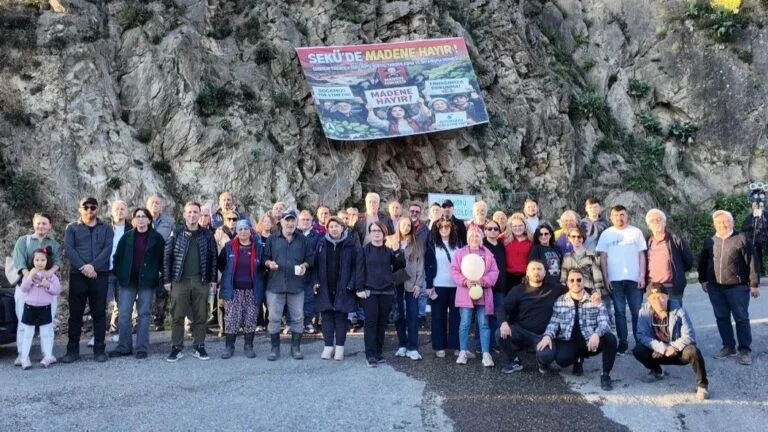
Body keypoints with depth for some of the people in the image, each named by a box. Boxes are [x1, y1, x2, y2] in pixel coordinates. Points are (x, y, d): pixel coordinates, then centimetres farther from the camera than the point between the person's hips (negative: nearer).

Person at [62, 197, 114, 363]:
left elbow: (107, 249, -2)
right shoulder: (72, 228, 10)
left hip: (100, 275, 0)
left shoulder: (106, 228, 11)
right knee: (75, 313, 2)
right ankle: (72, 350, 8)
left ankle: (99, 349, 6)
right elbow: (68, 249, -3)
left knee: (99, 312, 2)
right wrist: (83, 267, -16)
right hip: (77, 275, 0)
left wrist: (93, 266, -16)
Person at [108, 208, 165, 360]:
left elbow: (163, 258, 3)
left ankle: (142, 348, 9)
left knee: (144, 314, 3)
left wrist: (161, 275, -1)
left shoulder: (156, 238, 0)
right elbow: (117, 256, 8)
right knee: (124, 314, 2)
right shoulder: (127, 237, 5)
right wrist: (116, 273, 2)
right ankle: (123, 347, 11)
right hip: (127, 280, 2)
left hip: (147, 281, -2)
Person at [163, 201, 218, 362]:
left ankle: (198, 347, 15)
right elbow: (167, 256, 2)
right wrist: (167, 280, -3)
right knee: (177, 316, 2)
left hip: (201, 281, 1)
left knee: (200, 316, 6)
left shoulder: (207, 235, 6)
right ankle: (177, 348, 10)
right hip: (179, 281, -1)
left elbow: (213, 258, 8)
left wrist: (213, 280, 4)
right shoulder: (176, 233, 2)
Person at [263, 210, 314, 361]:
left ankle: (295, 348, 17)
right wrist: (269, 263, -13)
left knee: (297, 317, 5)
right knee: (274, 318, 2)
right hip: (275, 284, -1)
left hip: (296, 285, 1)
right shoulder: (272, 239, 7)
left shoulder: (303, 240, 9)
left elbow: (310, 258, 11)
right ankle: (275, 348, 13)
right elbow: (265, 257, 8)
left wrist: (305, 265, -8)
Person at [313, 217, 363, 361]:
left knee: (341, 316, 4)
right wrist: (315, 282, -3)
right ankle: (328, 346, 16)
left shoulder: (351, 244, -4)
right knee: (326, 316, 6)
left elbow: (358, 265, -7)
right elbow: (316, 264, 8)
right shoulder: (322, 244, 6)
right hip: (325, 288, 3)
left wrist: (357, 285, -13)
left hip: (343, 288, -3)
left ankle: (339, 347, 13)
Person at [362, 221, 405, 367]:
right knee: (370, 322, -6)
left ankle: (378, 353, 15)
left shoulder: (389, 250, 7)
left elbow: (401, 265, -3)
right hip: (370, 291, -2)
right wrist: (360, 289, -10)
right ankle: (370, 355, -5)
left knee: (382, 323, 7)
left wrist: (397, 251, -17)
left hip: (387, 291, 2)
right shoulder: (365, 250, 2)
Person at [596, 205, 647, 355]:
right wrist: (605, 278, -3)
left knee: (637, 312, 3)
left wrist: (642, 275, -4)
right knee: (619, 312, 4)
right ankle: (623, 343, 10)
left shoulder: (636, 232, 6)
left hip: (634, 279, 0)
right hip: (615, 280, 0)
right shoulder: (606, 234, 6)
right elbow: (603, 257, 5)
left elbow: (642, 255, 5)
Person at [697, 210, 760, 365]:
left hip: (737, 287, -4)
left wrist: (754, 284, -7)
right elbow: (702, 262, 17)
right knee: (722, 318, 9)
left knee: (741, 319, 1)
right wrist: (703, 280, 13)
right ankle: (728, 347, 20)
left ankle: (745, 350, 6)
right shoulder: (709, 241, 8)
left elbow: (751, 261, -4)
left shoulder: (741, 239, -4)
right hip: (715, 288, 4)